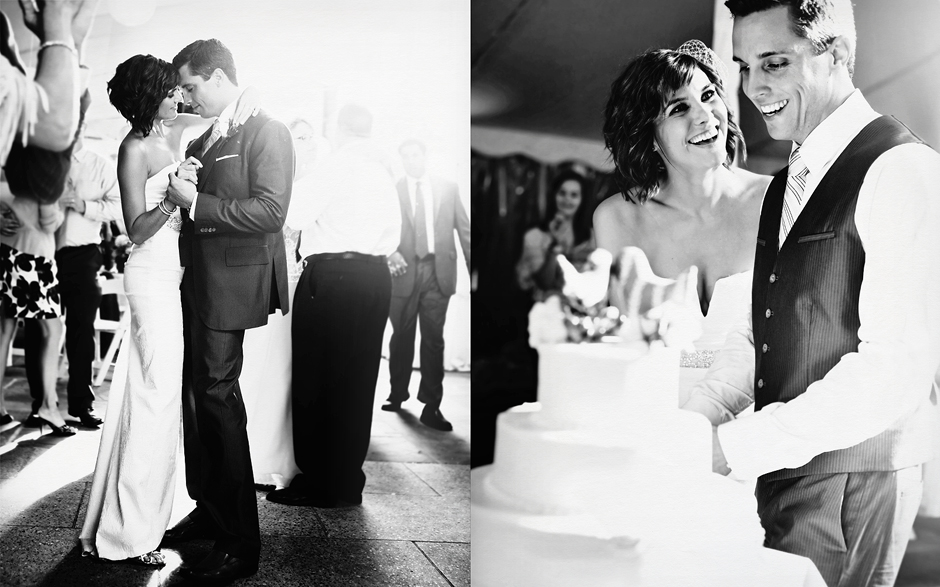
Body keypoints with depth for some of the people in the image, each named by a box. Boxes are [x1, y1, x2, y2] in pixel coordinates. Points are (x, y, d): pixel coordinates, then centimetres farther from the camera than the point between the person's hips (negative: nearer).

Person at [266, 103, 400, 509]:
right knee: (358, 381, 8)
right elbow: (394, 233, 15)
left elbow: (301, 217, -8)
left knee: (316, 379, -2)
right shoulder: (384, 171, 18)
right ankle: (347, 482, 13)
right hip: (374, 276, 7)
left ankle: (318, 483, 0)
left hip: (331, 274, -7)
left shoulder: (340, 162, -3)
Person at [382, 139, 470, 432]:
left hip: (438, 272, 0)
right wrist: (390, 252, -20)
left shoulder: (448, 188, 9)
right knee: (402, 336, 8)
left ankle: (431, 407, 3)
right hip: (404, 271, 0)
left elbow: (464, 229, 8)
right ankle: (397, 395, 25)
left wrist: (473, 270, 1)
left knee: (433, 339, -1)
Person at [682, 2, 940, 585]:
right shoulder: (787, 186, 13)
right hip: (777, 471, 7)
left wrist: (733, 447, -23)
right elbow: (762, 330, 10)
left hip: (855, 482, -7)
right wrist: (695, 418, -6)